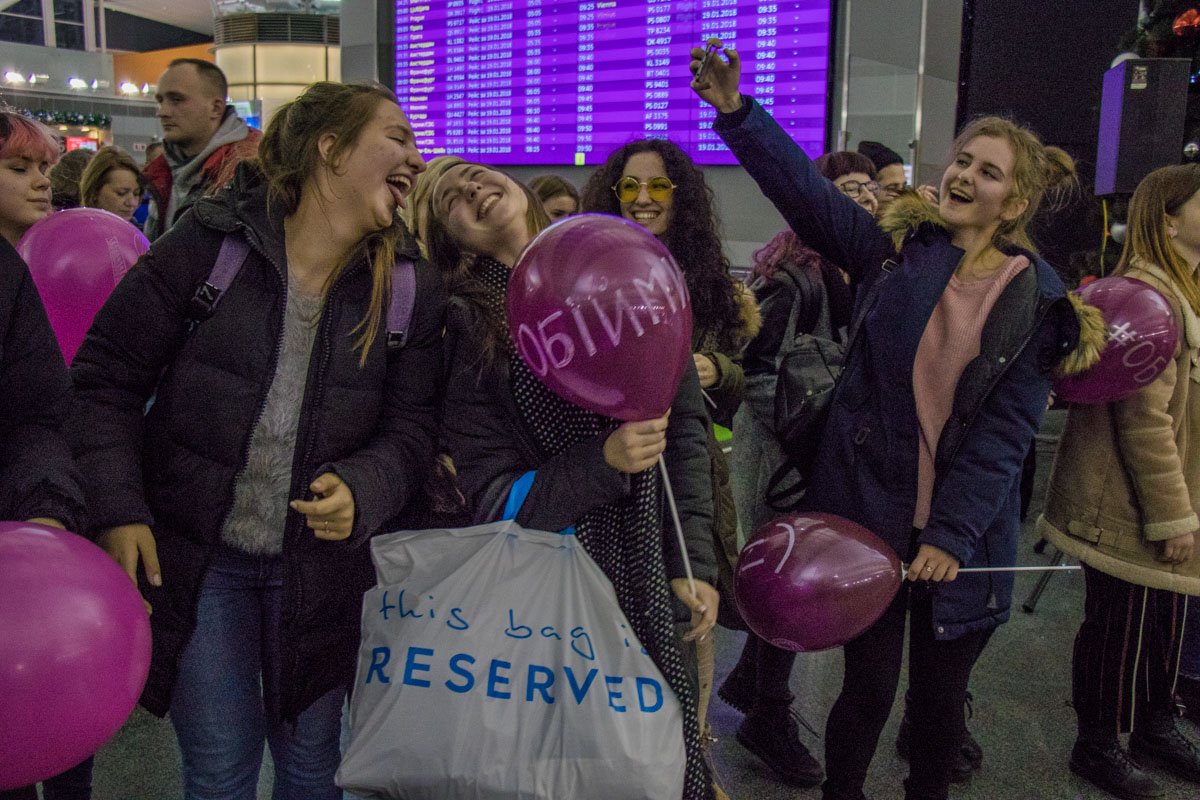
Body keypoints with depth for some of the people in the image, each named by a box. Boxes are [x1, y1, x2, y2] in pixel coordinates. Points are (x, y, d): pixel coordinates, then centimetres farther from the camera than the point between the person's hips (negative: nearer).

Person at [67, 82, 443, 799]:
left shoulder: (414, 288, -4)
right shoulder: (211, 244, -11)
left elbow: (411, 427, -4)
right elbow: (107, 377, -5)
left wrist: (362, 491, -24)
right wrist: (117, 510, -13)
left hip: (321, 565, 2)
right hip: (193, 557, -1)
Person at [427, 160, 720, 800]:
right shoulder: (469, 330, -5)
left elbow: (684, 422, 2)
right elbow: (493, 501, -6)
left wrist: (693, 562, -1)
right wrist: (603, 462, -21)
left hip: (651, 577, 2)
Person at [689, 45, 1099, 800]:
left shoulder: (1038, 300, -1)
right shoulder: (894, 248, 0)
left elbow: (1006, 430, -6)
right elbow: (807, 188, -15)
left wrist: (953, 531, -13)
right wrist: (735, 110, -28)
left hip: (964, 533, 1)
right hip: (869, 515, -1)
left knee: (940, 697, 16)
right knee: (869, 687, 9)